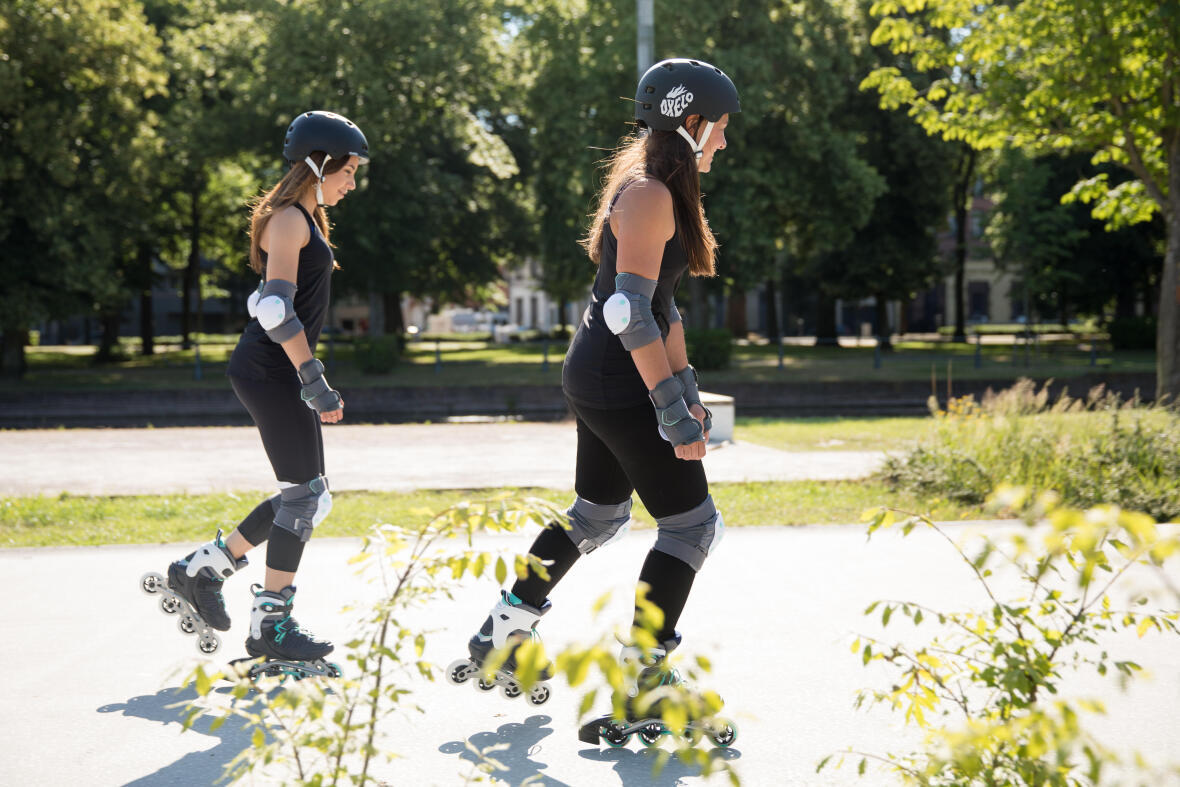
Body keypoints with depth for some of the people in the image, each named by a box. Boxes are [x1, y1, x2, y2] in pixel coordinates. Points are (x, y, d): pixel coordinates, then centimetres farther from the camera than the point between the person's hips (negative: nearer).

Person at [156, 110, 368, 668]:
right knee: (303, 493, -7)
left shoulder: (306, 221, 20)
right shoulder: (289, 220, -11)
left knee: (308, 497, 11)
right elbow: (276, 308, -22)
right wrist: (315, 381, -22)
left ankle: (202, 570, 20)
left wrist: (310, 384, 22)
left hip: (278, 371, 10)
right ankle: (270, 627, 2)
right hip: (268, 370, -10)